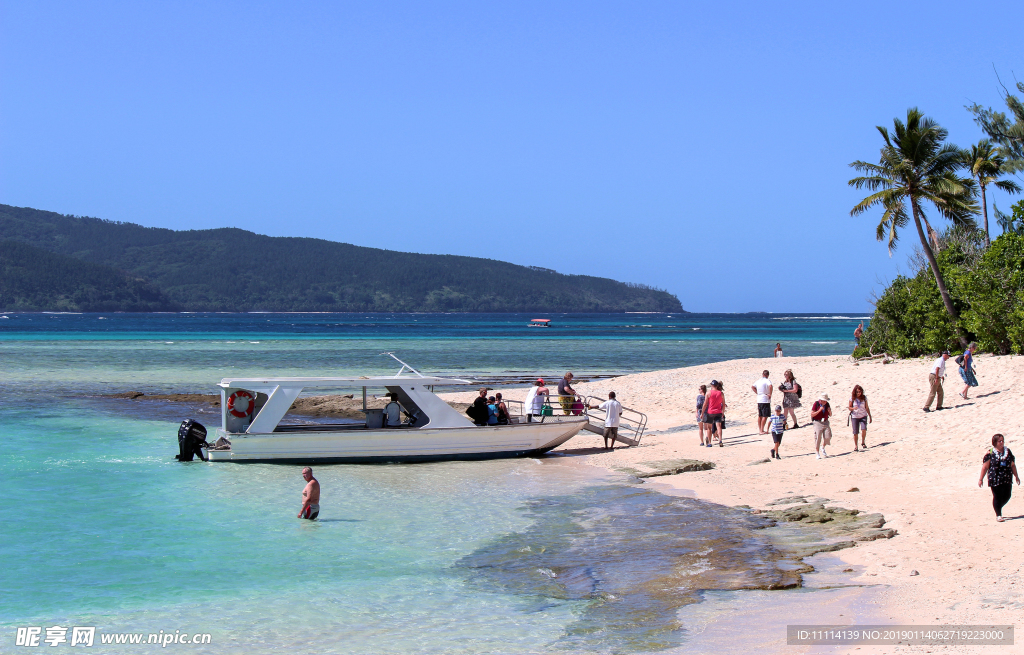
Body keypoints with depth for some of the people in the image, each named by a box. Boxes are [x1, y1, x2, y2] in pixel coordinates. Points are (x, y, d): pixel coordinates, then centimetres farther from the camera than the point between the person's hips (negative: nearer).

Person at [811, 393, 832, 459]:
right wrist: (819, 410, -20)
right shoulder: (816, 404, -8)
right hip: (818, 423, -4)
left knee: (828, 437, -6)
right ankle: (817, 453, 3)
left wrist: (830, 411, -9)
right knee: (818, 438, -7)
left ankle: (822, 448, 23)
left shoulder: (827, 404, 6)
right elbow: (812, 414, -10)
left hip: (825, 422, 4)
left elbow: (830, 415, 13)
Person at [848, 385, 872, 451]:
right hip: (855, 416, 0)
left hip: (863, 416, 0)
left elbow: (867, 408, 8)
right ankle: (855, 446, 15)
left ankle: (863, 443, 4)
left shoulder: (864, 398, -1)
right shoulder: (852, 398, -4)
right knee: (855, 433, 0)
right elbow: (849, 407, 0)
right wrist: (853, 408, -23)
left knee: (864, 429, -19)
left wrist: (870, 416, 10)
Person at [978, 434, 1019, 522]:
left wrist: (1016, 477, 18)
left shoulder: (1008, 451, 10)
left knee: (1007, 496, 6)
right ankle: (998, 515, 10)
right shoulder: (990, 453, -5)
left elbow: (1012, 465, 17)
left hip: (1007, 479, 5)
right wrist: (981, 479, -4)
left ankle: (998, 508, 33)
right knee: (997, 497, -3)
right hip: (995, 480, -5)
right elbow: (985, 467, -4)